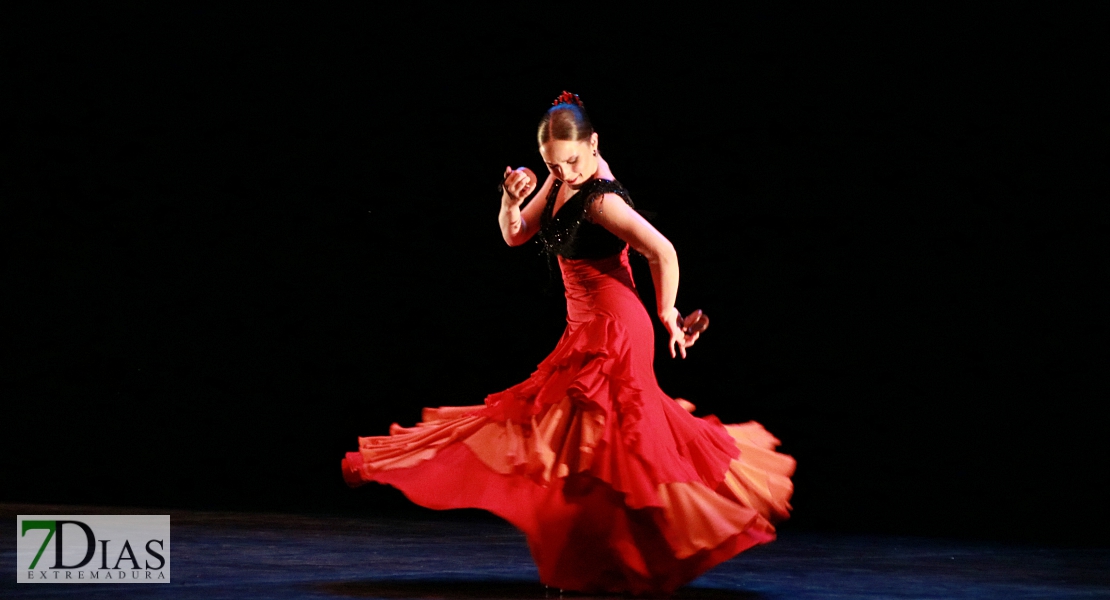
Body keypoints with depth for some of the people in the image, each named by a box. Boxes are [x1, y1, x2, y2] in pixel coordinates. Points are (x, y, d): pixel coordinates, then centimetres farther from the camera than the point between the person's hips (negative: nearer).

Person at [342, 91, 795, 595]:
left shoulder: (601, 199, -24)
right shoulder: (563, 182, 3)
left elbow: (663, 252, -31)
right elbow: (515, 236, 11)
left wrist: (665, 313, -16)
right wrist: (511, 200, -11)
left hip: (612, 332, -10)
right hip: (586, 331, 10)